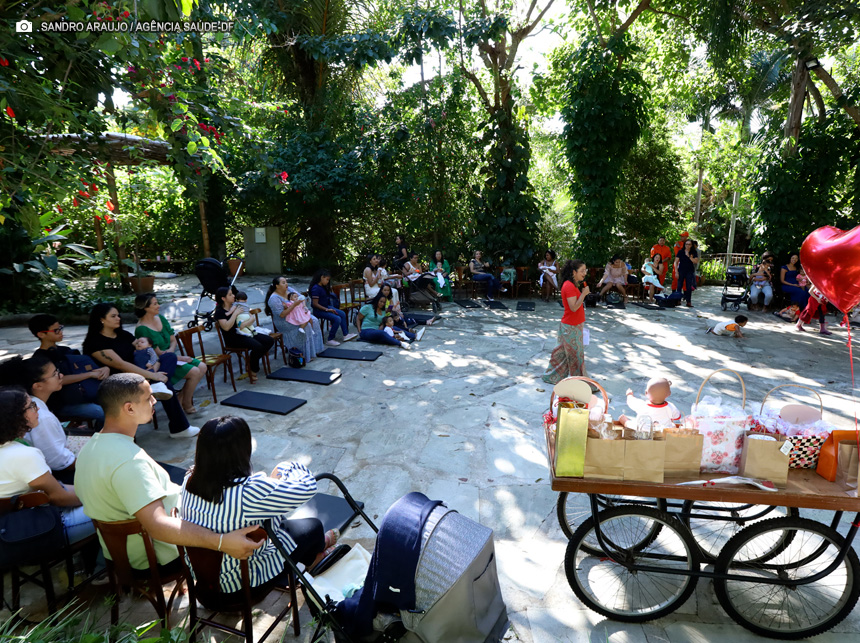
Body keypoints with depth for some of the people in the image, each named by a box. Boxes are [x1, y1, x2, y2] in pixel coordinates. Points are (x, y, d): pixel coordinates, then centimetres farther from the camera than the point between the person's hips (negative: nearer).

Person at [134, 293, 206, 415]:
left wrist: (171, 350, -12)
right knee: (194, 372, -21)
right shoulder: (142, 329, -18)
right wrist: (181, 358, -15)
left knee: (202, 367, -6)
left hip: (171, 356, 8)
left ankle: (180, 397, 6)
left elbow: (173, 340, 10)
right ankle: (186, 405, -1)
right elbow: (157, 353, -17)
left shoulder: (161, 318, 7)